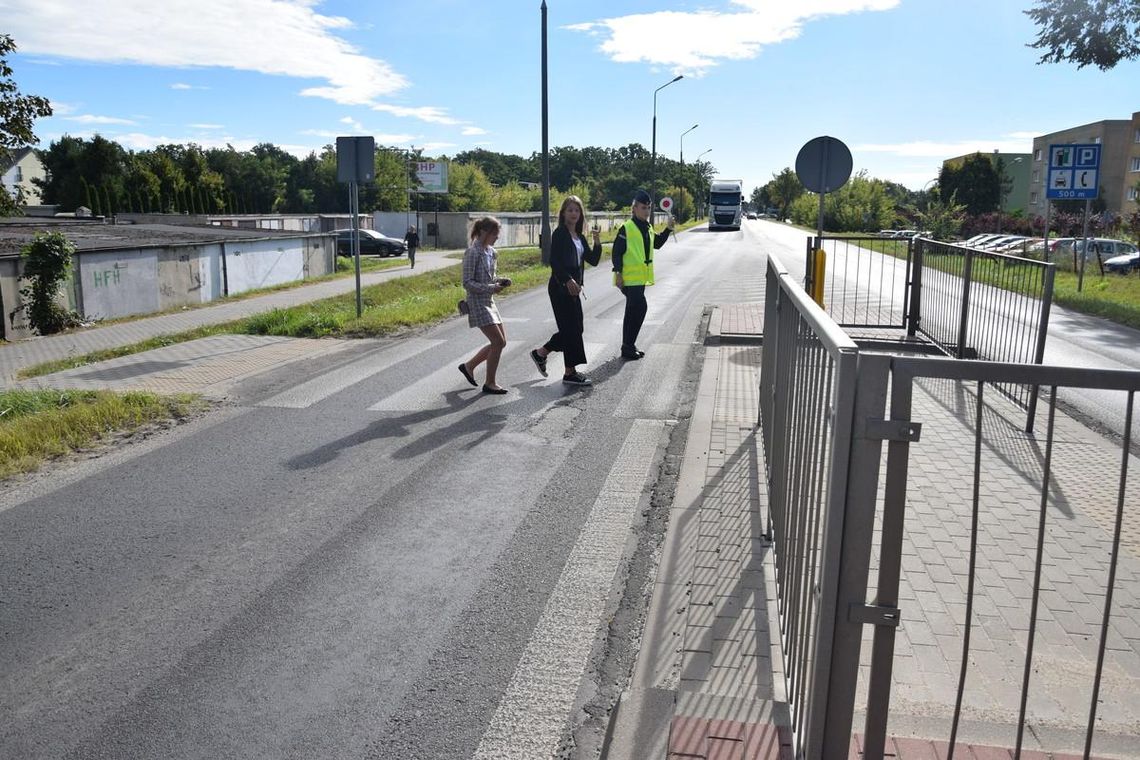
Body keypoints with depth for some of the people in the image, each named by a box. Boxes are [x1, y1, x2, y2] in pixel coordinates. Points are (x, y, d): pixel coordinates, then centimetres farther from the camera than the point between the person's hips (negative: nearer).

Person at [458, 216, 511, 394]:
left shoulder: (491, 251, 11)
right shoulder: (472, 252, -14)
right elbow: (467, 283, -17)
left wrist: (499, 280, 1)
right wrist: (491, 288, -23)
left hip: (489, 301, 9)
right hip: (477, 302, -9)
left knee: (500, 342, 10)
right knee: (498, 341, -10)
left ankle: (468, 366, 25)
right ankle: (489, 383, 2)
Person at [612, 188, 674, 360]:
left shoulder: (648, 228, 13)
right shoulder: (626, 228, -12)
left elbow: (657, 244, 25)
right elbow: (617, 252, -14)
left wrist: (668, 229, 13)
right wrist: (618, 273, -19)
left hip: (640, 278, 9)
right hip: (629, 278, -9)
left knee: (633, 311, 13)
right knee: (640, 307, -15)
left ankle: (628, 345, 23)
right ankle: (628, 347, -9)